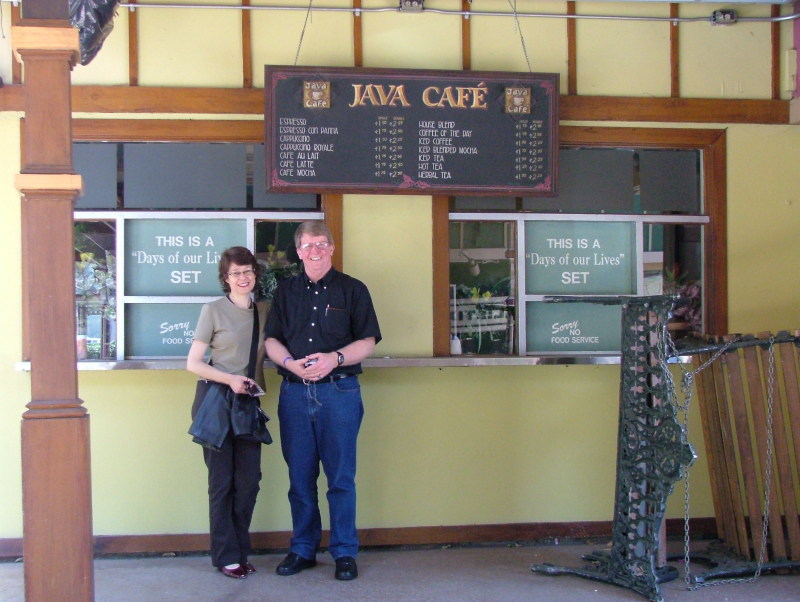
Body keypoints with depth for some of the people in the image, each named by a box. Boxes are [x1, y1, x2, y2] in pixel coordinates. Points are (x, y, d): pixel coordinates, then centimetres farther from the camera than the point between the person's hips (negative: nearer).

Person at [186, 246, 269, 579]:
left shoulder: (263, 311, 9)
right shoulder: (214, 310, -3)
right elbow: (193, 363, -5)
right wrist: (229, 379, -17)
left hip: (249, 403, 4)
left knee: (249, 480, 5)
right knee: (222, 481, 1)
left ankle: (240, 551, 18)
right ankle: (226, 556, 9)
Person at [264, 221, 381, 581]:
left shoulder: (352, 290, 5)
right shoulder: (286, 292, 14)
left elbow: (367, 342, 0)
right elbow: (271, 340, 10)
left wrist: (335, 358, -17)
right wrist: (291, 363, -11)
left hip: (339, 391, -3)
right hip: (294, 392, 3)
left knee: (341, 476, 0)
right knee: (300, 476, 7)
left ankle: (344, 552, 9)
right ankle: (302, 549, 17)